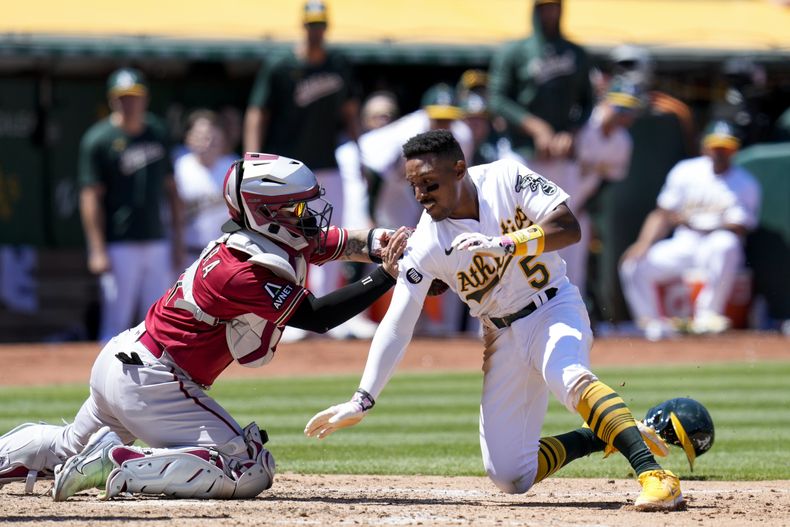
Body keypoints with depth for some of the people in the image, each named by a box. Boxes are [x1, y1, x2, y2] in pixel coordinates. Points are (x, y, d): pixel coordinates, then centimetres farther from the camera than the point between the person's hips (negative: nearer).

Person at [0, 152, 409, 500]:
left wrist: (380, 242, -17)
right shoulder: (243, 278, -25)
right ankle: (119, 467, -18)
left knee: (71, 450, 34)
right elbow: (315, 317, -19)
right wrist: (384, 278, -23)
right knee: (252, 471, -16)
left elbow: (340, 243, 3)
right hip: (153, 385, -10)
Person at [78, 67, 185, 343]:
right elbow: (90, 197, -9)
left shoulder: (157, 132, 11)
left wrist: (177, 239, 12)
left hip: (157, 242, 6)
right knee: (115, 326, -5)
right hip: (119, 246, -6)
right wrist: (97, 251, -15)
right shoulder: (98, 140, -6)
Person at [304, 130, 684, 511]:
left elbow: (569, 227, -25)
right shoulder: (426, 245, -12)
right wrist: (363, 401, -21)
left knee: (568, 376, -39)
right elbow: (397, 325, -13)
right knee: (509, 477, -3)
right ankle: (606, 435, 14)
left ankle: (652, 473, -42)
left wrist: (504, 244, -37)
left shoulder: (507, 179, -17)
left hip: (554, 309, -4)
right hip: (503, 336, 4)